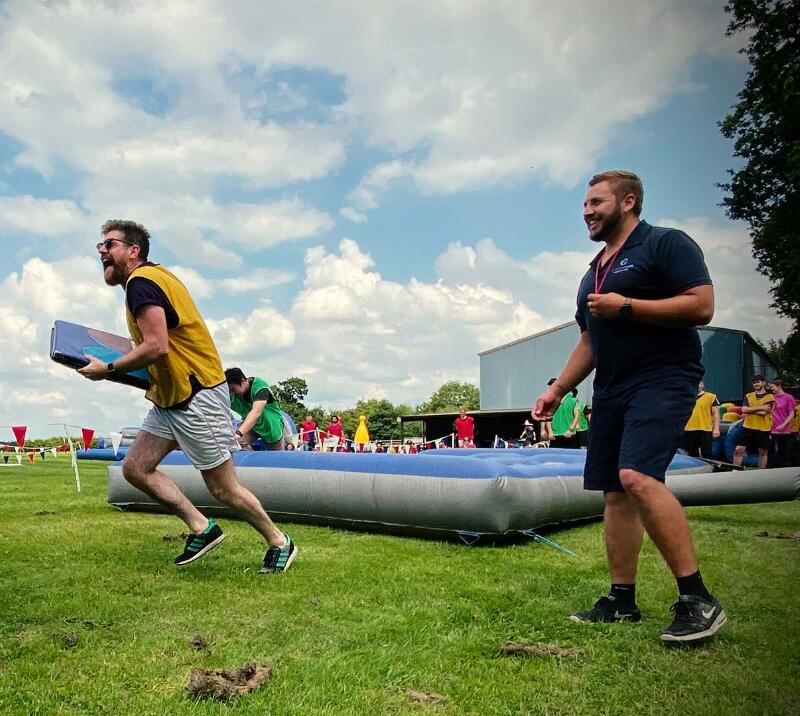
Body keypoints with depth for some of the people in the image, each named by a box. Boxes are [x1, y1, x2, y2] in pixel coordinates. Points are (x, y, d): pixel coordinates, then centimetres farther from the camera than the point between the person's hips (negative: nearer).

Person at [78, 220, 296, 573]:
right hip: (170, 397, 10)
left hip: (197, 397, -10)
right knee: (135, 467, 9)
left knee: (223, 489, -1)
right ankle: (201, 528, 15)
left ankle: (279, 543, 17)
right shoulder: (155, 275, 16)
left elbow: (157, 347, -25)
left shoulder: (140, 281, -15)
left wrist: (108, 369, -12)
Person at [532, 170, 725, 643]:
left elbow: (702, 306, -14)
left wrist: (626, 307, -17)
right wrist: (558, 389, 16)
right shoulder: (594, 271, 21)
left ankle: (698, 599, -13)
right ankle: (622, 602, 16)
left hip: (663, 379, -8)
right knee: (615, 493, 6)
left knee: (638, 477, -25)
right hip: (611, 389, 9)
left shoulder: (666, 244, -3)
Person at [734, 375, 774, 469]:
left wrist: (750, 410, -7)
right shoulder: (748, 396, 10)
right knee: (739, 450, -3)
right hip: (748, 428, 2)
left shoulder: (770, 397, -1)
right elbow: (744, 409, -8)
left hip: (763, 429, -2)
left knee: (763, 452, 8)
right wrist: (760, 407, -13)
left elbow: (763, 412, -14)